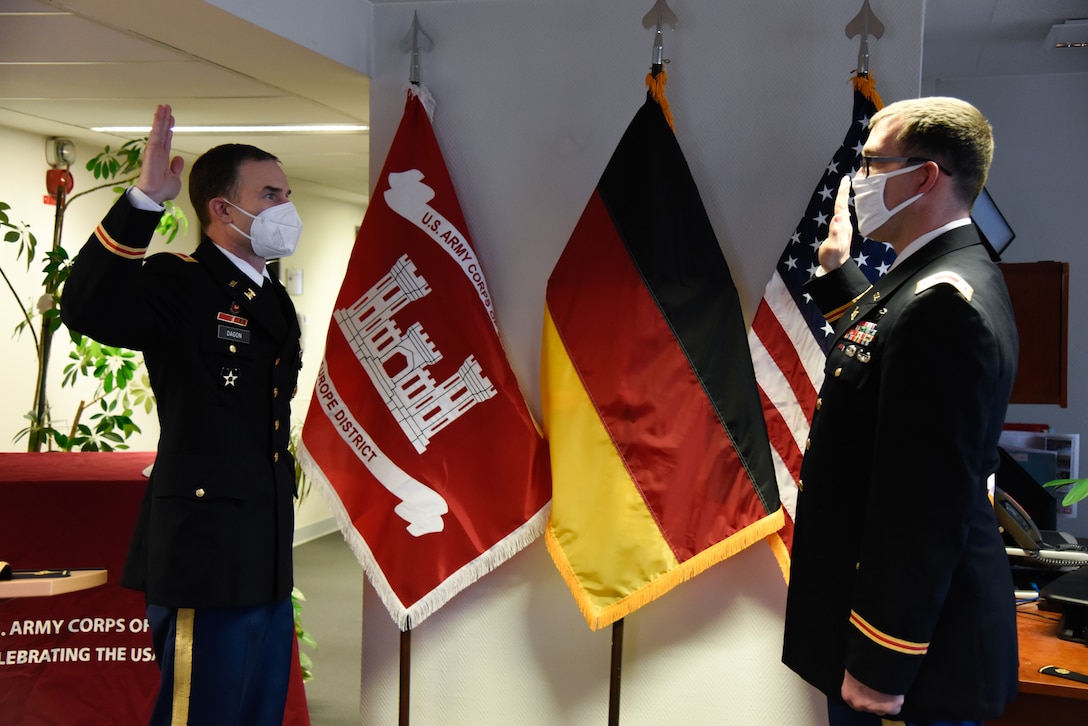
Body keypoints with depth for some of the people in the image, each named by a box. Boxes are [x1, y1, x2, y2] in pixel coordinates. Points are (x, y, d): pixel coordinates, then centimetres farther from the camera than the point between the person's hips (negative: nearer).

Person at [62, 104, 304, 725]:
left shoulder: (278, 301, 16)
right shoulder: (180, 284, -10)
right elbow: (88, 311, -31)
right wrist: (145, 199, -37)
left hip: (269, 558, 9)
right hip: (207, 559, -9)